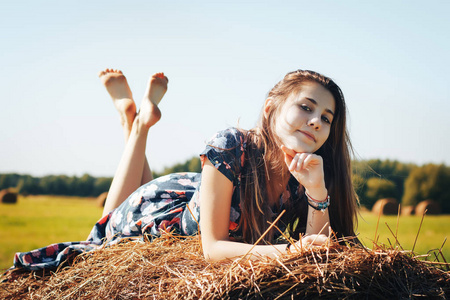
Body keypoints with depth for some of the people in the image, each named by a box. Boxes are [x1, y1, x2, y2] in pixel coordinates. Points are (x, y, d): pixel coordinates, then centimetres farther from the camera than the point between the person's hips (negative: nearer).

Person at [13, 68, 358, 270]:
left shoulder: (309, 170, -28)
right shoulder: (230, 146, -41)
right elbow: (213, 247, -37)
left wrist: (317, 192, -45)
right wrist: (285, 251, -51)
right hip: (165, 204, -4)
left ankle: (145, 116, 38)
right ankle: (137, 121, 32)